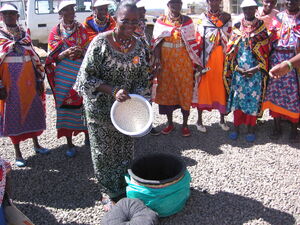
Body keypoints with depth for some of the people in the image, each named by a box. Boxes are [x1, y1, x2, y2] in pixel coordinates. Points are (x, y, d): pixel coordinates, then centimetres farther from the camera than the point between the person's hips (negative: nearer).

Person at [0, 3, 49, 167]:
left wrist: (40, 79, 6)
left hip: (28, 80, 4)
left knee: (33, 111, 11)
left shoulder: (25, 34, 8)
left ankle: (36, 144, 32)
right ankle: (17, 153, 18)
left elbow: (35, 57, 10)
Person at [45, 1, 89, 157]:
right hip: (63, 75, -1)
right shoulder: (56, 32, 4)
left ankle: (87, 135, 26)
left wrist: (80, 53, -15)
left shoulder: (81, 29, 8)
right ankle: (69, 143, 13)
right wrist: (66, 53, -19)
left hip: (81, 73, 1)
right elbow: (52, 57, 0)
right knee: (65, 107, 1)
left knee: (84, 104, 4)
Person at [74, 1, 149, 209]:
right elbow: (87, 77, -16)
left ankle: (124, 189, 39)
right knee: (105, 151, 8)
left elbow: (142, 79, 6)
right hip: (101, 108, -4)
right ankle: (113, 194, 29)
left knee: (126, 149, 15)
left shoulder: (139, 46, -2)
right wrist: (113, 91, -26)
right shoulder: (101, 42, -16)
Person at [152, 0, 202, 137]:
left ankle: (185, 124, 16)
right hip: (166, 61, 1)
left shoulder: (187, 21, 2)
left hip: (184, 61, -1)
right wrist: (157, 60, -9)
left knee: (185, 91, 3)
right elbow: (156, 42, 1)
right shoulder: (160, 21, 4)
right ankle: (170, 123, 23)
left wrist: (195, 62, -1)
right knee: (166, 91, 8)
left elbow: (192, 43, 2)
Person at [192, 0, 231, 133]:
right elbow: (199, 40, -2)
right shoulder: (202, 18, 5)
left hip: (222, 57, 2)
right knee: (203, 86, 1)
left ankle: (222, 120, 21)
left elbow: (229, 38, 6)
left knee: (221, 86, 6)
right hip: (206, 57, -2)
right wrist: (198, 60, -7)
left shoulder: (226, 17, 10)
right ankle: (199, 120, 15)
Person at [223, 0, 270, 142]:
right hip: (238, 72, 1)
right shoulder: (236, 28, 5)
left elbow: (266, 52, 0)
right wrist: (237, 68, -8)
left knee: (253, 99, 3)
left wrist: (256, 69, -12)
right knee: (237, 98, 4)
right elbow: (230, 51, 3)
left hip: (256, 72, -1)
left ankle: (251, 128, 16)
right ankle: (236, 127, 17)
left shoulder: (262, 28, 2)